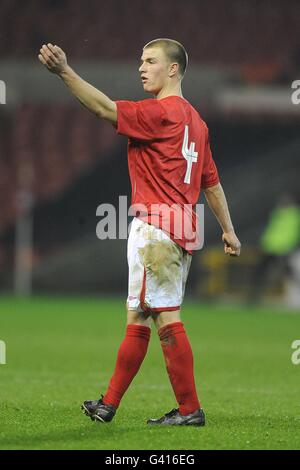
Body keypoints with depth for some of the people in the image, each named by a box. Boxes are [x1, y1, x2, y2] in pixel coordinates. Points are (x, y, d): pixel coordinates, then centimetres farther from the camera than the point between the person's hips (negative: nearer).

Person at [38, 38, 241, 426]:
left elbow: (107, 109, -22)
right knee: (138, 317, 12)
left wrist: (65, 72, -29)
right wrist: (228, 230, 25)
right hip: (180, 230, 10)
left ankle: (189, 409, -5)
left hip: (155, 227, -10)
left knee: (166, 316, -7)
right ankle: (109, 404, 18)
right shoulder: (193, 119, 18)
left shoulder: (160, 112, -11)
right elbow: (211, 180, 21)